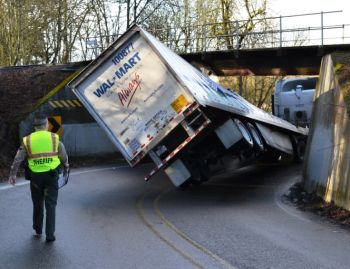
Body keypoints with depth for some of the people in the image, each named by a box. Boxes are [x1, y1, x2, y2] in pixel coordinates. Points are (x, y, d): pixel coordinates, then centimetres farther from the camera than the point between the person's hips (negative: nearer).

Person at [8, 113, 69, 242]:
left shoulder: (27, 140, -1)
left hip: (35, 176, 1)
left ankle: (38, 230, 33)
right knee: (50, 205, 5)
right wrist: (66, 167, 24)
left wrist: (12, 174, 8)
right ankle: (50, 234, 1)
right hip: (51, 175, -1)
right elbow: (64, 156, 6)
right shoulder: (54, 138, -2)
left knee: (37, 204, 19)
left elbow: (18, 159, -1)